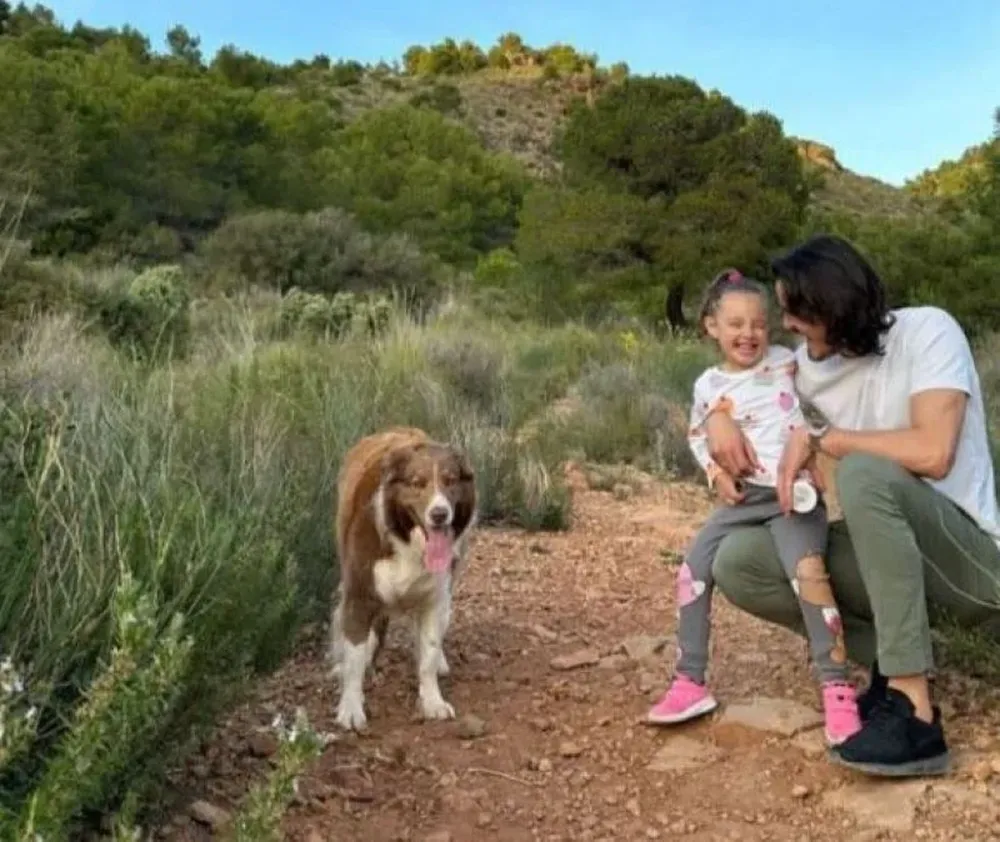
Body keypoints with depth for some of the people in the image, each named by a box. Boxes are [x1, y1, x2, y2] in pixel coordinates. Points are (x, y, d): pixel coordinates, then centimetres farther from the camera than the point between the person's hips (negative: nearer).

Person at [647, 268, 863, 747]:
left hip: (793, 491, -4)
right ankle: (689, 683, 13)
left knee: (807, 571, -29)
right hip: (744, 497, 5)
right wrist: (715, 473, 2)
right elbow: (697, 436, 21)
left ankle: (837, 689, -20)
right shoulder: (708, 386, 7)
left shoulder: (786, 362, 0)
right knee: (692, 571, 0)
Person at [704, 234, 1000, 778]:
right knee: (737, 564, -9)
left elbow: (932, 454, -27)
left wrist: (817, 438, -18)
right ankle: (894, 660, 0)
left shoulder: (927, 331, -13)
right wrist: (719, 417, -5)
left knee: (864, 472, -35)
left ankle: (915, 713, -32)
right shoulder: (812, 364, 4)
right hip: (880, 557, 7)